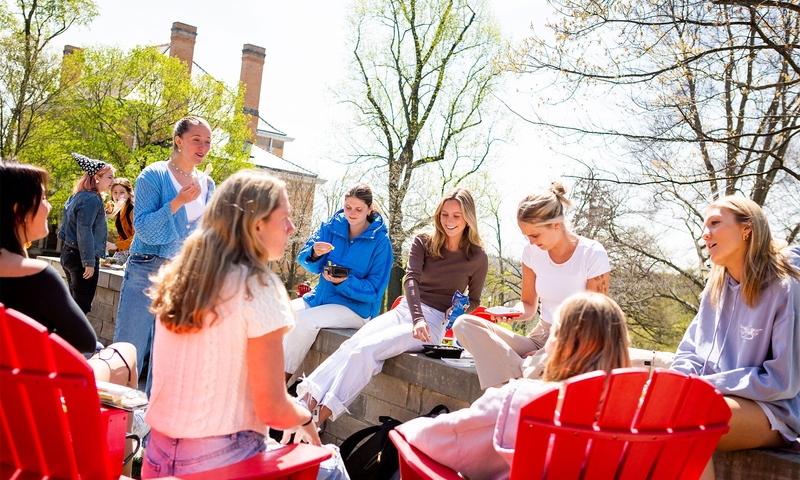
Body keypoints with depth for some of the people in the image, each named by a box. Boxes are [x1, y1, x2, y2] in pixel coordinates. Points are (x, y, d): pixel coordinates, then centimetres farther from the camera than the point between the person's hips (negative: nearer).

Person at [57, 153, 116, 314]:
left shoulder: (77, 196, 14)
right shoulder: (92, 199, -16)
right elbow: (84, 231, -22)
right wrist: (89, 262, -20)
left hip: (69, 252, 10)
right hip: (81, 257, -10)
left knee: (74, 302, 15)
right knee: (82, 306, -4)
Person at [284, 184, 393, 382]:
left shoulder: (380, 241, -11)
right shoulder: (332, 227, 1)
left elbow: (374, 290, -10)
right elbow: (305, 260, -4)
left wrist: (344, 282, -26)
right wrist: (315, 254, -28)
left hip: (357, 307, -5)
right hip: (321, 296, 5)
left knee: (304, 320, -27)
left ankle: (283, 379, -13)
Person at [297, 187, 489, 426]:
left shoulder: (477, 257, 0)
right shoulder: (423, 241, 4)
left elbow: (473, 301, 13)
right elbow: (411, 279, -11)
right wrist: (417, 318, -28)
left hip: (434, 321, -4)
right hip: (405, 310, 4)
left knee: (365, 350, -26)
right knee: (351, 345, -24)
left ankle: (320, 417, -28)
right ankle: (306, 402, -31)